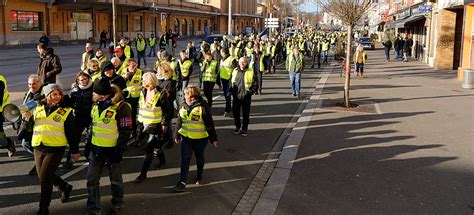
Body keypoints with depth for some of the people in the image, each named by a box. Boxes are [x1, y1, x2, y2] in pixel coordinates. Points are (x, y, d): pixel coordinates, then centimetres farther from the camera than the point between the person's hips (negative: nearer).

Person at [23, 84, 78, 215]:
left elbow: (70, 133, -1)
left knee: (44, 178, -6)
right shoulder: (38, 108, 6)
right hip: (38, 147, 5)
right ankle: (65, 187, 40)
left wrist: (74, 150, 1)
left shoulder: (66, 111, -4)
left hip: (55, 149, -5)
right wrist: (29, 118, -10)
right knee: (44, 176, 14)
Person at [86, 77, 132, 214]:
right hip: (96, 149, 6)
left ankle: (117, 204, 36)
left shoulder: (121, 107, -20)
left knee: (115, 180, 13)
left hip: (112, 150, -6)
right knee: (92, 180, 7)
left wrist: (119, 152, -17)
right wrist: (89, 144, 17)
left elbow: (125, 132, -17)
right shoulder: (96, 104, 4)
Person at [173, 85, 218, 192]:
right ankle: (182, 182, 0)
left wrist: (213, 138, -9)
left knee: (199, 158, 16)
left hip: (200, 138, -3)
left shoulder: (202, 106, -16)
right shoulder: (184, 105, 0)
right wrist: (177, 135, 14)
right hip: (186, 137, 4)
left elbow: (209, 123, -11)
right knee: (185, 160, -2)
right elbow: (179, 121, 11)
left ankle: (200, 176, 39)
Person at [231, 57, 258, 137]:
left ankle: (244, 129, 17)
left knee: (246, 114, 5)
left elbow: (255, 84, -2)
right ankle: (237, 127, 27)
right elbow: (231, 82, 17)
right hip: (236, 96, 3)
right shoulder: (235, 71, 7)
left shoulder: (251, 72, -5)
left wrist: (250, 92, -10)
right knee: (235, 112, 9)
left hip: (246, 97, -3)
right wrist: (232, 90, 4)